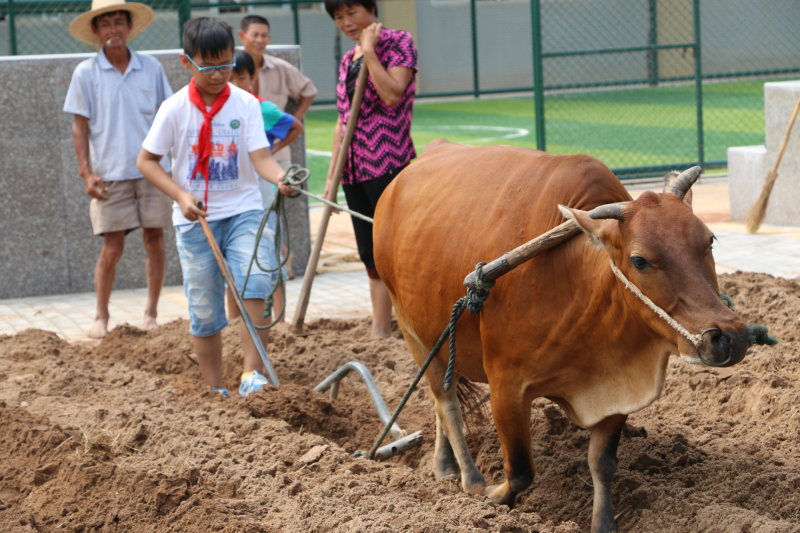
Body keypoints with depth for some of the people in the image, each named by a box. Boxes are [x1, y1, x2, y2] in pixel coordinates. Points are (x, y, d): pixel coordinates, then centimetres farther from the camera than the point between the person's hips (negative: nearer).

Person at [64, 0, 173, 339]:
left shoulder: (151, 68, 4)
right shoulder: (86, 74, 0)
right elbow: (80, 125, 2)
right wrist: (86, 172, -6)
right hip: (110, 173, -2)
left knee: (154, 242, 4)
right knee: (112, 249, -2)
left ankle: (152, 312, 17)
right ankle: (101, 317, 13)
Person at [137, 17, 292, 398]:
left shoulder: (245, 104, -5)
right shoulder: (175, 109, -6)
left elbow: (260, 157, -12)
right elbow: (147, 160, 1)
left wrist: (280, 177, -35)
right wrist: (180, 196, -12)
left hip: (242, 212, 0)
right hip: (195, 219, 0)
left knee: (256, 279, -25)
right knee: (204, 310, 6)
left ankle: (253, 372, -18)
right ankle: (216, 391, 20)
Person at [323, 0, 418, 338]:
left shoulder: (399, 42, -2)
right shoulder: (348, 60, 17)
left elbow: (391, 95, -17)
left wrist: (369, 51, -12)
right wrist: (332, 174, 17)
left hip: (389, 166, -7)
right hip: (355, 170, 7)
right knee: (373, 260, 9)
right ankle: (379, 334, 14)